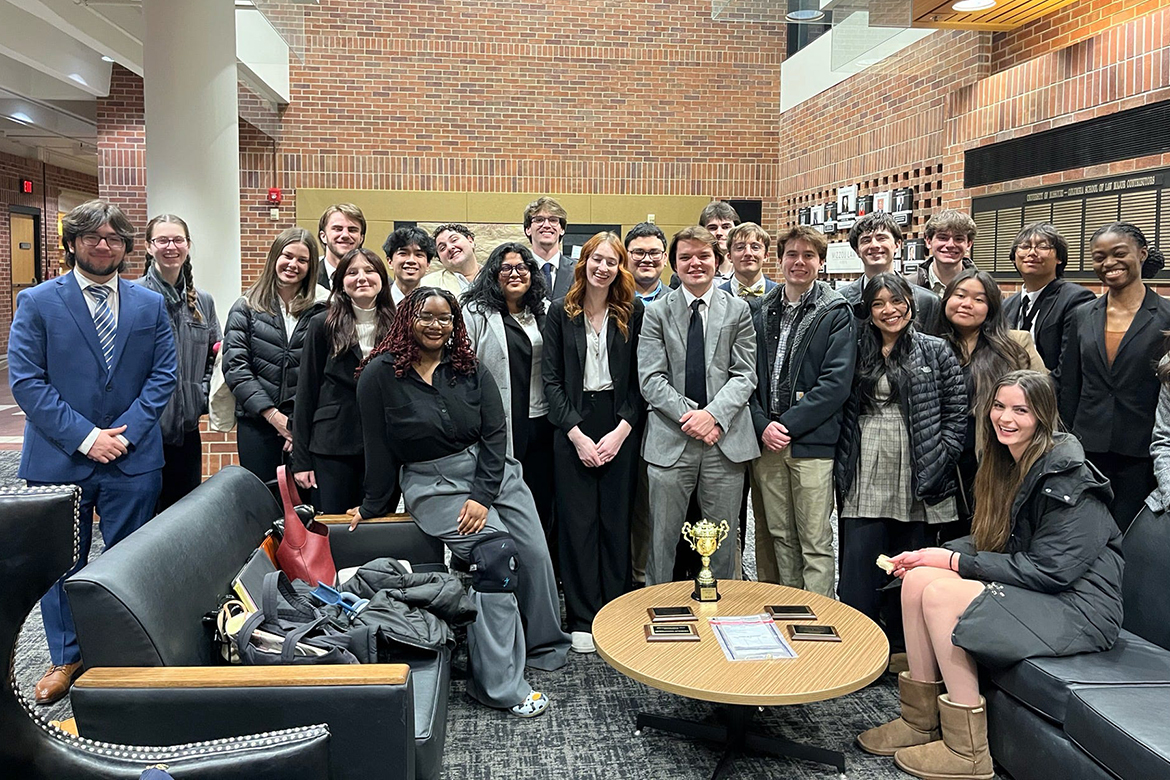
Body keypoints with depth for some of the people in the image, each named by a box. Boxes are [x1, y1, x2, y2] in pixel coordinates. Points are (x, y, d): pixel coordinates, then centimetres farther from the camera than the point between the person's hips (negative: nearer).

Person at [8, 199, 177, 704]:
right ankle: (65, 659, 29)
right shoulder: (37, 302, -1)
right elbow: (25, 380, -7)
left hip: (133, 457, 1)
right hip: (59, 457, -1)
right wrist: (84, 436, -14)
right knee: (61, 563, 11)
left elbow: (163, 375, 2)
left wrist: (126, 431, -10)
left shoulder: (150, 305, 5)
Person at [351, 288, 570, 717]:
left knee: (535, 552, -6)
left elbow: (495, 435, -3)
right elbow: (378, 448, -1)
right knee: (495, 550, -22)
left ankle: (545, 648, 21)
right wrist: (374, 506, 4)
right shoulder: (381, 374, -4)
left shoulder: (471, 371, 3)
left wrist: (483, 496, -13)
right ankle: (500, 685, -15)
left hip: (493, 471, 4)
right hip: (432, 484, -4)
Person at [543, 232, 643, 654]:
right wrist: (576, 434, -9)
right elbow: (552, 380, 0)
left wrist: (622, 430, -10)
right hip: (573, 428, 0)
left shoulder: (633, 314, 5)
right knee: (578, 522, 2)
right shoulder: (561, 312, 4)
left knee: (616, 521, 4)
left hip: (621, 427, 0)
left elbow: (640, 379, 2)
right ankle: (583, 620, 13)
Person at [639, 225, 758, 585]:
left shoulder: (738, 310, 8)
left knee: (724, 541, 10)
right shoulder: (656, 312, 5)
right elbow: (650, 378, -1)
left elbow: (745, 375, 2)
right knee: (662, 538, 6)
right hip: (670, 440, -1)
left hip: (725, 439, 1)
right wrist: (688, 414, -14)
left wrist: (713, 414, -13)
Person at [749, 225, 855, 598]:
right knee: (779, 537, 13)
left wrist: (787, 425, -14)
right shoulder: (763, 311, 11)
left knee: (815, 543, 1)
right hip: (767, 441, 4)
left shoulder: (836, 313, -2)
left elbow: (836, 382, -11)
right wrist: (762, 425, -6)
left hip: (811, 442, -4)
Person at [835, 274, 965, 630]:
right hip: (864, 480, 2)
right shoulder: (859, 353, 11)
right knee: (857, 569, 0)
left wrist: (939, 460, -7)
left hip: (916, 479, -2)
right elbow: (844, 413, 13)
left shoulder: (936, 351, 4)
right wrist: (843, 466, 4)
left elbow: (957, 411, 1)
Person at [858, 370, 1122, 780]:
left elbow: (1049, 569, -21)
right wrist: (936, 554, -6)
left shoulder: (1065, 476, -18)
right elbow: (989, 539, 12)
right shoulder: (1006, 464, 9)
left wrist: (955, 562, -18)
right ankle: (920, 720, -2)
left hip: (1079, 606, -9)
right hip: (1035, 590, 9)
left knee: (940, 593, -24)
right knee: (917, 579, -9)